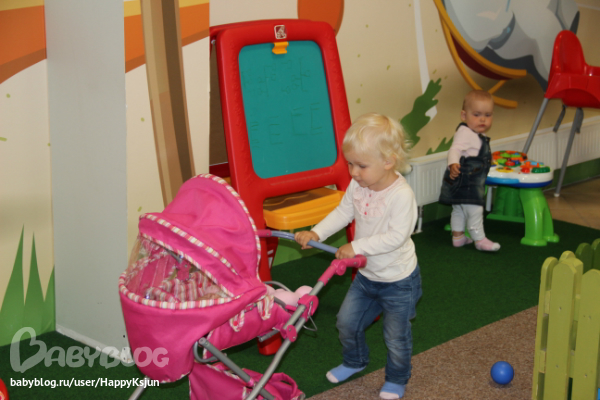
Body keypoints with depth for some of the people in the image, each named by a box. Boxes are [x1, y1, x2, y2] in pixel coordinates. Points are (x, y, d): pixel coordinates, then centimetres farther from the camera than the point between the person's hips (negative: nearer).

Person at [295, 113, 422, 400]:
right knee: (347, 321, 17)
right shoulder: (357, 186, -9)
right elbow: (343, 213, 3)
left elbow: (396, 236, -32)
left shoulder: (402, 194, -30)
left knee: (396, 336, 10)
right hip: (366, 274, 7)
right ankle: (354, 361, 46)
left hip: (398, 281, -6)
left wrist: (357, 247, -32)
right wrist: (316, 233, -10)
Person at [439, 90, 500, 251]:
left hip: (472, 181, 11)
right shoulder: (464, 133, -21)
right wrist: (453, 164, -52)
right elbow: (455, 149, -34)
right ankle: (479, 239, 5)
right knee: (474, 210, -4)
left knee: (459, 209, 21)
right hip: (465, 181, -11)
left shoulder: (477, 135, 12)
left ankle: (458, 236, 33)